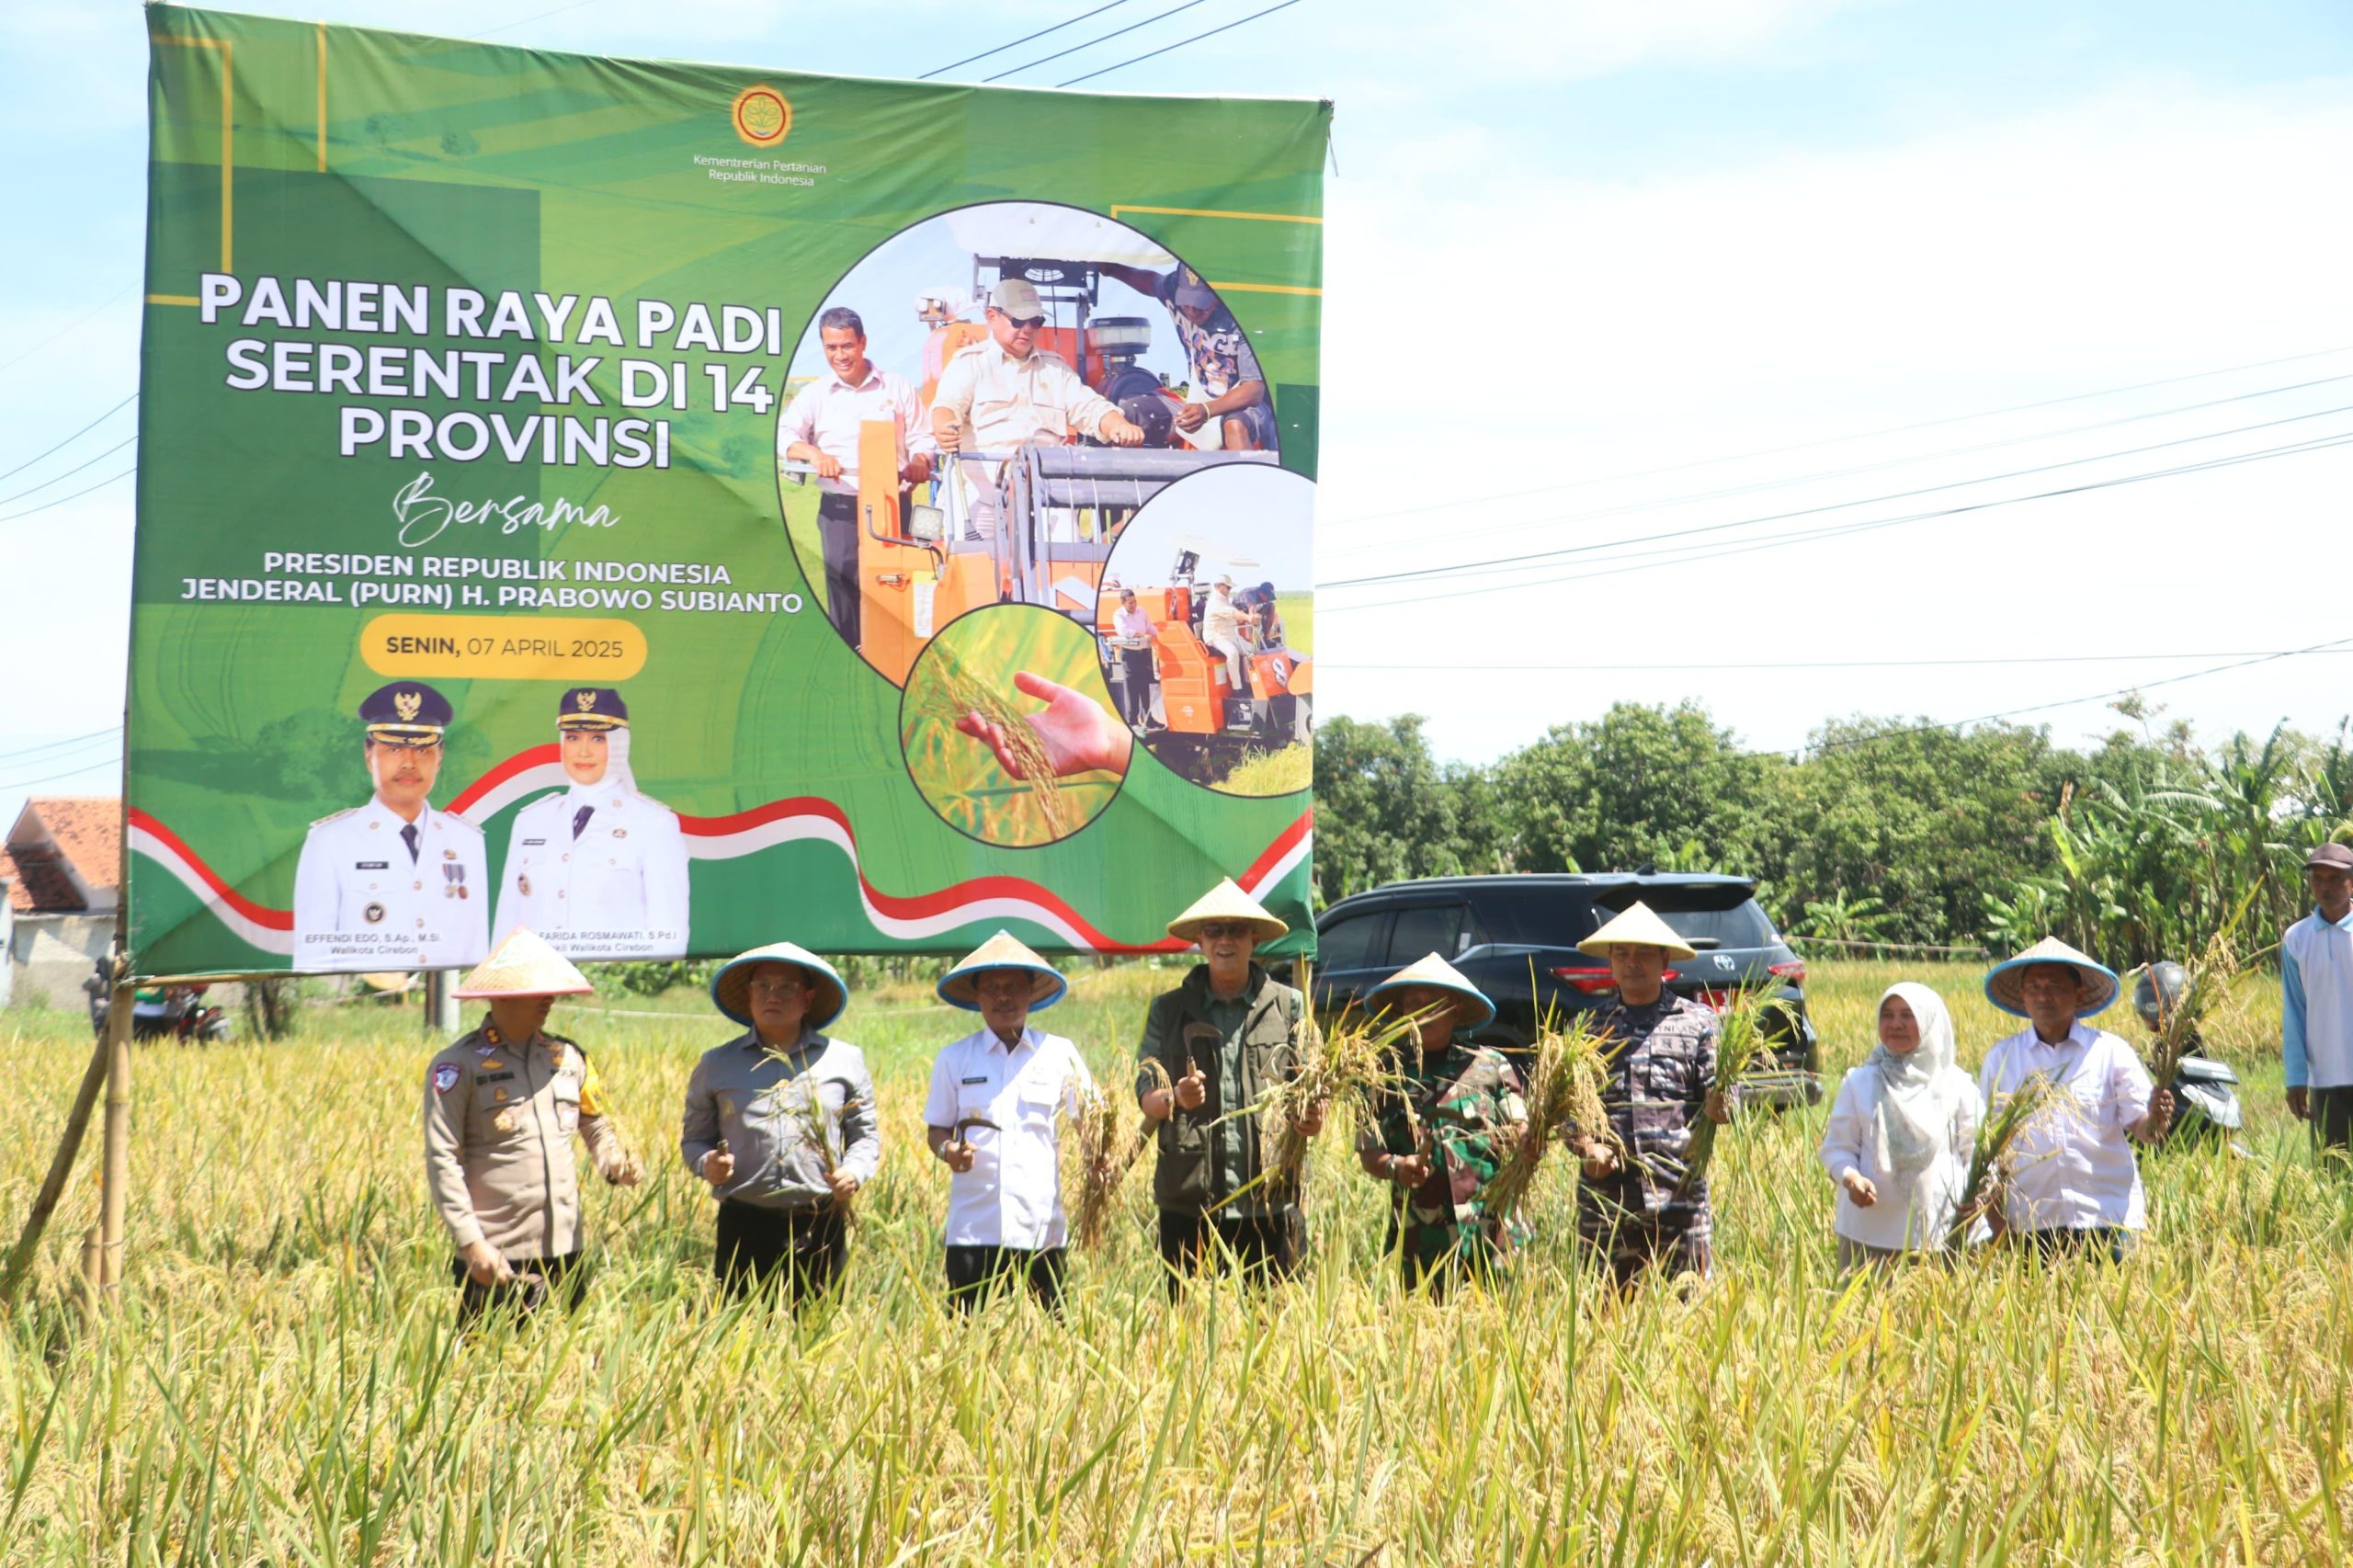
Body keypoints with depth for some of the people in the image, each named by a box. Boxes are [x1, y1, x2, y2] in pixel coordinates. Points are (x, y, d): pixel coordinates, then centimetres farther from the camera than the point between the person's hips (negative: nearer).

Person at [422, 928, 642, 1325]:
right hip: (495, 1260, -5)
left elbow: (597, 1126, 23)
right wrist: (471, 1242, -15)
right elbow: (442, 1161, -8)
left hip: (564, 1253, 5)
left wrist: (615, 1163, 0)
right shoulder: (457, 1066, -4)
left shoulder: (568, 1058, 12)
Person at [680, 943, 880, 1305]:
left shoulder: (844, 1060, 12)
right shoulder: (717, 1065, 13)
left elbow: (866, 1134, 16)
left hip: (821, 1227, 0)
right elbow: (694, 1137, 17)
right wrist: (707, 1163, -5)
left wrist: (855, 1172, -4)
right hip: (744, 1227, 0)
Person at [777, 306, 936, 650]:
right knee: (844, 582, -4)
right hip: (839, 507, 0)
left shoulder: (896, 388, 10)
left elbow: (920, 438, 10)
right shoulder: (814, 394, 10)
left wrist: (920, 462, -13)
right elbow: (785, 434, -3)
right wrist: (814, 454, -23)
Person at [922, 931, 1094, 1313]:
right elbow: (936, 1128, 14)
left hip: (1042, 1229, 0)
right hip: (972, 1231, 0)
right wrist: (948, 1150, -8)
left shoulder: (1059, 1054, 8)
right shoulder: (954, 1059, 10)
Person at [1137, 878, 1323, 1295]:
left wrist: (1313, 1116, -13)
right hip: (1189, 1201, 0)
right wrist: (1175, 1099, -16)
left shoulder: (1289, 1007, 10)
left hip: (1271, 1201, 0)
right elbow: (1145, 1095, 6)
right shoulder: (1168, 1010, 12)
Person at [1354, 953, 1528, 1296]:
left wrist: (1518, 1141, -15)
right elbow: (1368, 1152, 8)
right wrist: (1394, 1167, -13)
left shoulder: (1490, 1065, 9)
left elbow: (1521, 1132, 8)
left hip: (1488, 1233, -1)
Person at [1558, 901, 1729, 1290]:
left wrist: (1718, 1106, -21)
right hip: (1605, 1198, 2)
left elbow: (1721, 1094, 3)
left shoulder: (1697, 1022, 8)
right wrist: (1585, 1145, -10)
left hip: (1679, 1198, -2)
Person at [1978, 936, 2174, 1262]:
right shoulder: (2001, 1058, 8)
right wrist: (1996, 1219, 2)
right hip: (2032, 1224, 1)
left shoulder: (2111, 1052, 5)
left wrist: (2154, 1120, -21)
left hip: (2108, 1217, -1)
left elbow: (2140, 1127, 2)